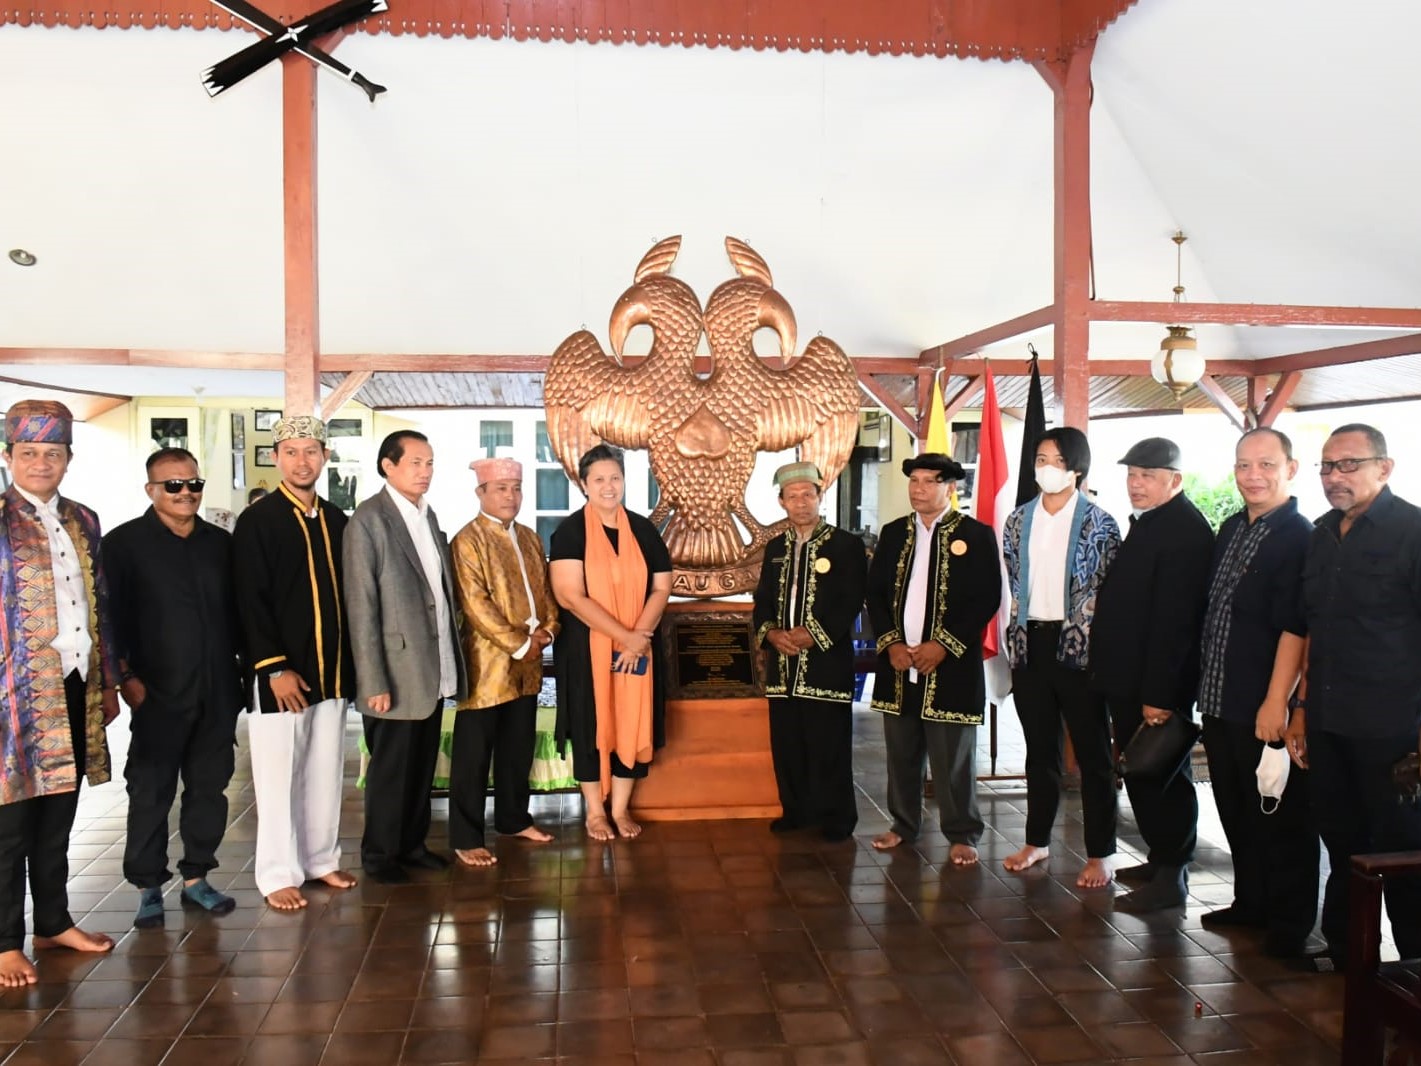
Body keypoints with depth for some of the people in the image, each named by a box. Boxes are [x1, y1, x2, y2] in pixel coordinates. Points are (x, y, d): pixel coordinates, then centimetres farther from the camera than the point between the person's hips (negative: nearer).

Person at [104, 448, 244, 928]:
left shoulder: (220, 542, 10)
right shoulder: (123, 542, -1)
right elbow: (112, 616, -5)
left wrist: (241, 670, 9)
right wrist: (127, 676, -11)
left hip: (217, 691, 4)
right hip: (159, 693, -4)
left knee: (209, 787, 10)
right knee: (151, 792, 4)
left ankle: (196, 877, 22)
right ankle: (148, 887, 16)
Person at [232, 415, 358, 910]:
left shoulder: (336, 520, 10)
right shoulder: (257, 520, -6)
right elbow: (251, 602, -11)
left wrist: (350, 660, 8)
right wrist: (276, 668, -16)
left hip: (332, 668, 5)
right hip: (281, 671, -5)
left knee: (326, 769, 12)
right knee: (279, 773, 3)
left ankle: (322, 858, 25)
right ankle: (279, 874, 14)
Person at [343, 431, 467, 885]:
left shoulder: (429, 516, 11)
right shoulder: (369, 519, -11)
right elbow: (361, 606, -14)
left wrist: (452, 659, 8)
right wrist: (374, 681, -17)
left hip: (435, 668, 6)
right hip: (398, 671, -6)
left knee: (423, 764, 15)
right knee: (390, 768, 7)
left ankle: (412, 842, 30)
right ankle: (379, 854, 24)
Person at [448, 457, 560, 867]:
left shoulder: (529, 538, 14)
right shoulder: (468, 540, -10)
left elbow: (545, 589, 16)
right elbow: (476, 605, -17)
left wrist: (546, 631, -2)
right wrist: (518, 644, -17)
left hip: (527, 664, 7)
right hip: (486, 664, -7)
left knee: (518, 749, 17)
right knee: (474, 755, 1)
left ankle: (514, 818, 32)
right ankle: (466, 838, 9)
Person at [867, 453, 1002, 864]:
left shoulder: (976, 535, -2)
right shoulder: (893, 533, 10)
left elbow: (987, 599, -8)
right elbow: (875, 593, 9)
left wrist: (943, 645, -14)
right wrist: (891, 643, -5)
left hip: (951, 666, -4)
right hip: (898, 664, 4)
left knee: (953, 757, 2)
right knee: (901, 752, 12)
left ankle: (962, 835, 15)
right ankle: (903, 823, 27)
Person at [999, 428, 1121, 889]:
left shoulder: (1098, 523, -4)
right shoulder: (1019, 519, 9)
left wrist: (1090, 641, -10)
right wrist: (1014, 639, 9)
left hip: (1078, 647, -4)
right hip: (1030, 645, 4)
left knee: (1092, 752, 3)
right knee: (1040, 749, 14)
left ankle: (1099, 854, 12)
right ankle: (1037, 841, 26)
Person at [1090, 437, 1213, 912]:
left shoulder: (1185, 530, -17)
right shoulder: (1149, 524, 14)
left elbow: (1174, 619, -23)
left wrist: (1158, 694, -24)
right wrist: (1108, 672, 14)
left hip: (1156, 685, -10)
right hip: (1130, 680, 10)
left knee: (1160, 777, 0)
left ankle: (1170, 878, 12)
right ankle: (1162, 860, 30)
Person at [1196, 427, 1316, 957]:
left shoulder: (1300, 537, -13)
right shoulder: (1231, 529, 11)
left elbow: (1294, 628, -18)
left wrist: (1276, 702, -20)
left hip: (1265, 708, -8)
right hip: (1220, 701, 8)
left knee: (1280, 816, 5)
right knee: (1236, 809, 18)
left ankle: (1290, 921, 19)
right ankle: (1250, 902, 33)